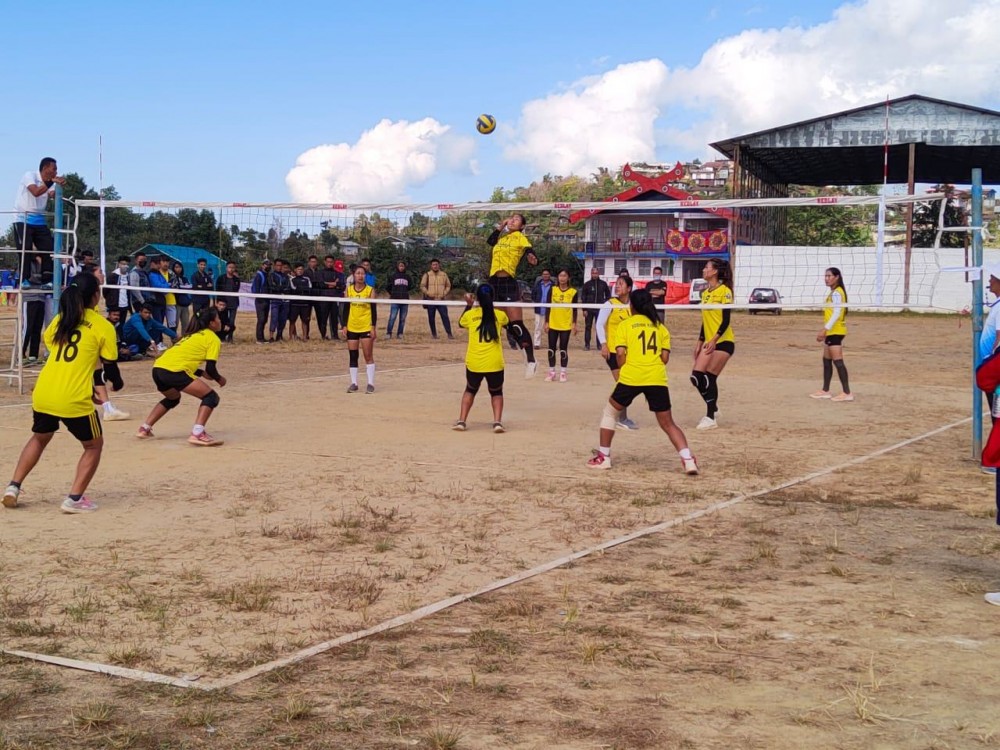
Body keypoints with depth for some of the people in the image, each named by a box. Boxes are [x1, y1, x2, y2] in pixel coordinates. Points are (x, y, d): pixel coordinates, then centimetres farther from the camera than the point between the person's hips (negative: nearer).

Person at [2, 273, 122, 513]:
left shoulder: (59, 320, 12)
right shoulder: (103, 326, -1)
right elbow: (110, 365, 1)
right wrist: (117, 383, 25)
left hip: (42, 393, 5)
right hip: (74, 399, -5)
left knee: (39, 438, 31)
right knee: (94, 446, 16)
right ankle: (74, 499, 5)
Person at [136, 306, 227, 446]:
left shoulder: (193, 334, 29)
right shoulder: (213, 339, 5)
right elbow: (210, 368, -1)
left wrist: (202, 373, 30)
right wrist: (219, 379, 18)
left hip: (158, 368, 9)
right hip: (174, 371, -9)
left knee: (173, 398, 36)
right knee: (211, 397, -3)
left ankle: (144, 428, 31)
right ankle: (197, 434, -19)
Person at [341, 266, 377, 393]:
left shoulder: (370, 290, -3)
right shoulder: (349, 289, 4)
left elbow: (374, 310, -4)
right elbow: (345, 308, 7)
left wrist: (373, 327, -10)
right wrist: (344, 325, 1)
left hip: (366, 328, -3)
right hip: (351, 328, 3)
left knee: (368, 356, -3)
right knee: (352, 356, 5)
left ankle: (370, 383, 3)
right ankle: (354, 383, 12)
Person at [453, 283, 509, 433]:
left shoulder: (470, 314, 0)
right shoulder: (499, 315, 0)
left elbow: (461, 324, 23)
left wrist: (468, 305, 28)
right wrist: (490, 304, 29)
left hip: (474, 364, 1)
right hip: (495, 364, -1)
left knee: (470, 390, 24)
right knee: (496, 392, 19)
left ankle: (461, 421, 16)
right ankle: (497, 422, 1)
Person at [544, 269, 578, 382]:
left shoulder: (573, 292, -2)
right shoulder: (552, 290, 1)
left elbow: (574, 309, 1)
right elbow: (548, 307, 2)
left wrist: (574, 324, -4)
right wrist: (546, 322, -1)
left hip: (566, 325, -1)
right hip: (553, 324, 2)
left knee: (563, 350, 2)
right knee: (551, 349, 5)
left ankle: (563, 373, 11)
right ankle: (551, 372, 14)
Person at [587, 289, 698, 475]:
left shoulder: (625, 325, 7)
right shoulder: (660, 327, 15)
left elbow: (620, 354, -5)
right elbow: (665, 358, 8)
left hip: (631, 377, -2)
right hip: (657, 379, 2)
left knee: (610, 412, 20)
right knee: (668, 424, 10)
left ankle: (603, 457, 20)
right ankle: (688, 460, -7)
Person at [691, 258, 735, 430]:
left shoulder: (724, 291, -11)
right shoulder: (705, 293, 13)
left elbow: (726, 320, -17)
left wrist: (714, 339, -26)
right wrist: (700, 342, 17)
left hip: (723, 341, -7)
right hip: (709, 342, 7)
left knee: (709, 379, -9)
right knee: (696, 376, -2)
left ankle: (711, 418, 1)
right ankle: (713, 409, 16)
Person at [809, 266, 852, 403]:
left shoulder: (836, 293, -14)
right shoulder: (833, 293, 17)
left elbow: (836, 313, -23)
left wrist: (825, 329, -27)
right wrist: (825, 330, 21)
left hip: (835, 332, -10)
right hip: (831, 332, 10)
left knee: (838, 361, -11)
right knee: (826, 360, 15)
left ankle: (847, 393, -12)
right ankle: (825, 391, 22)